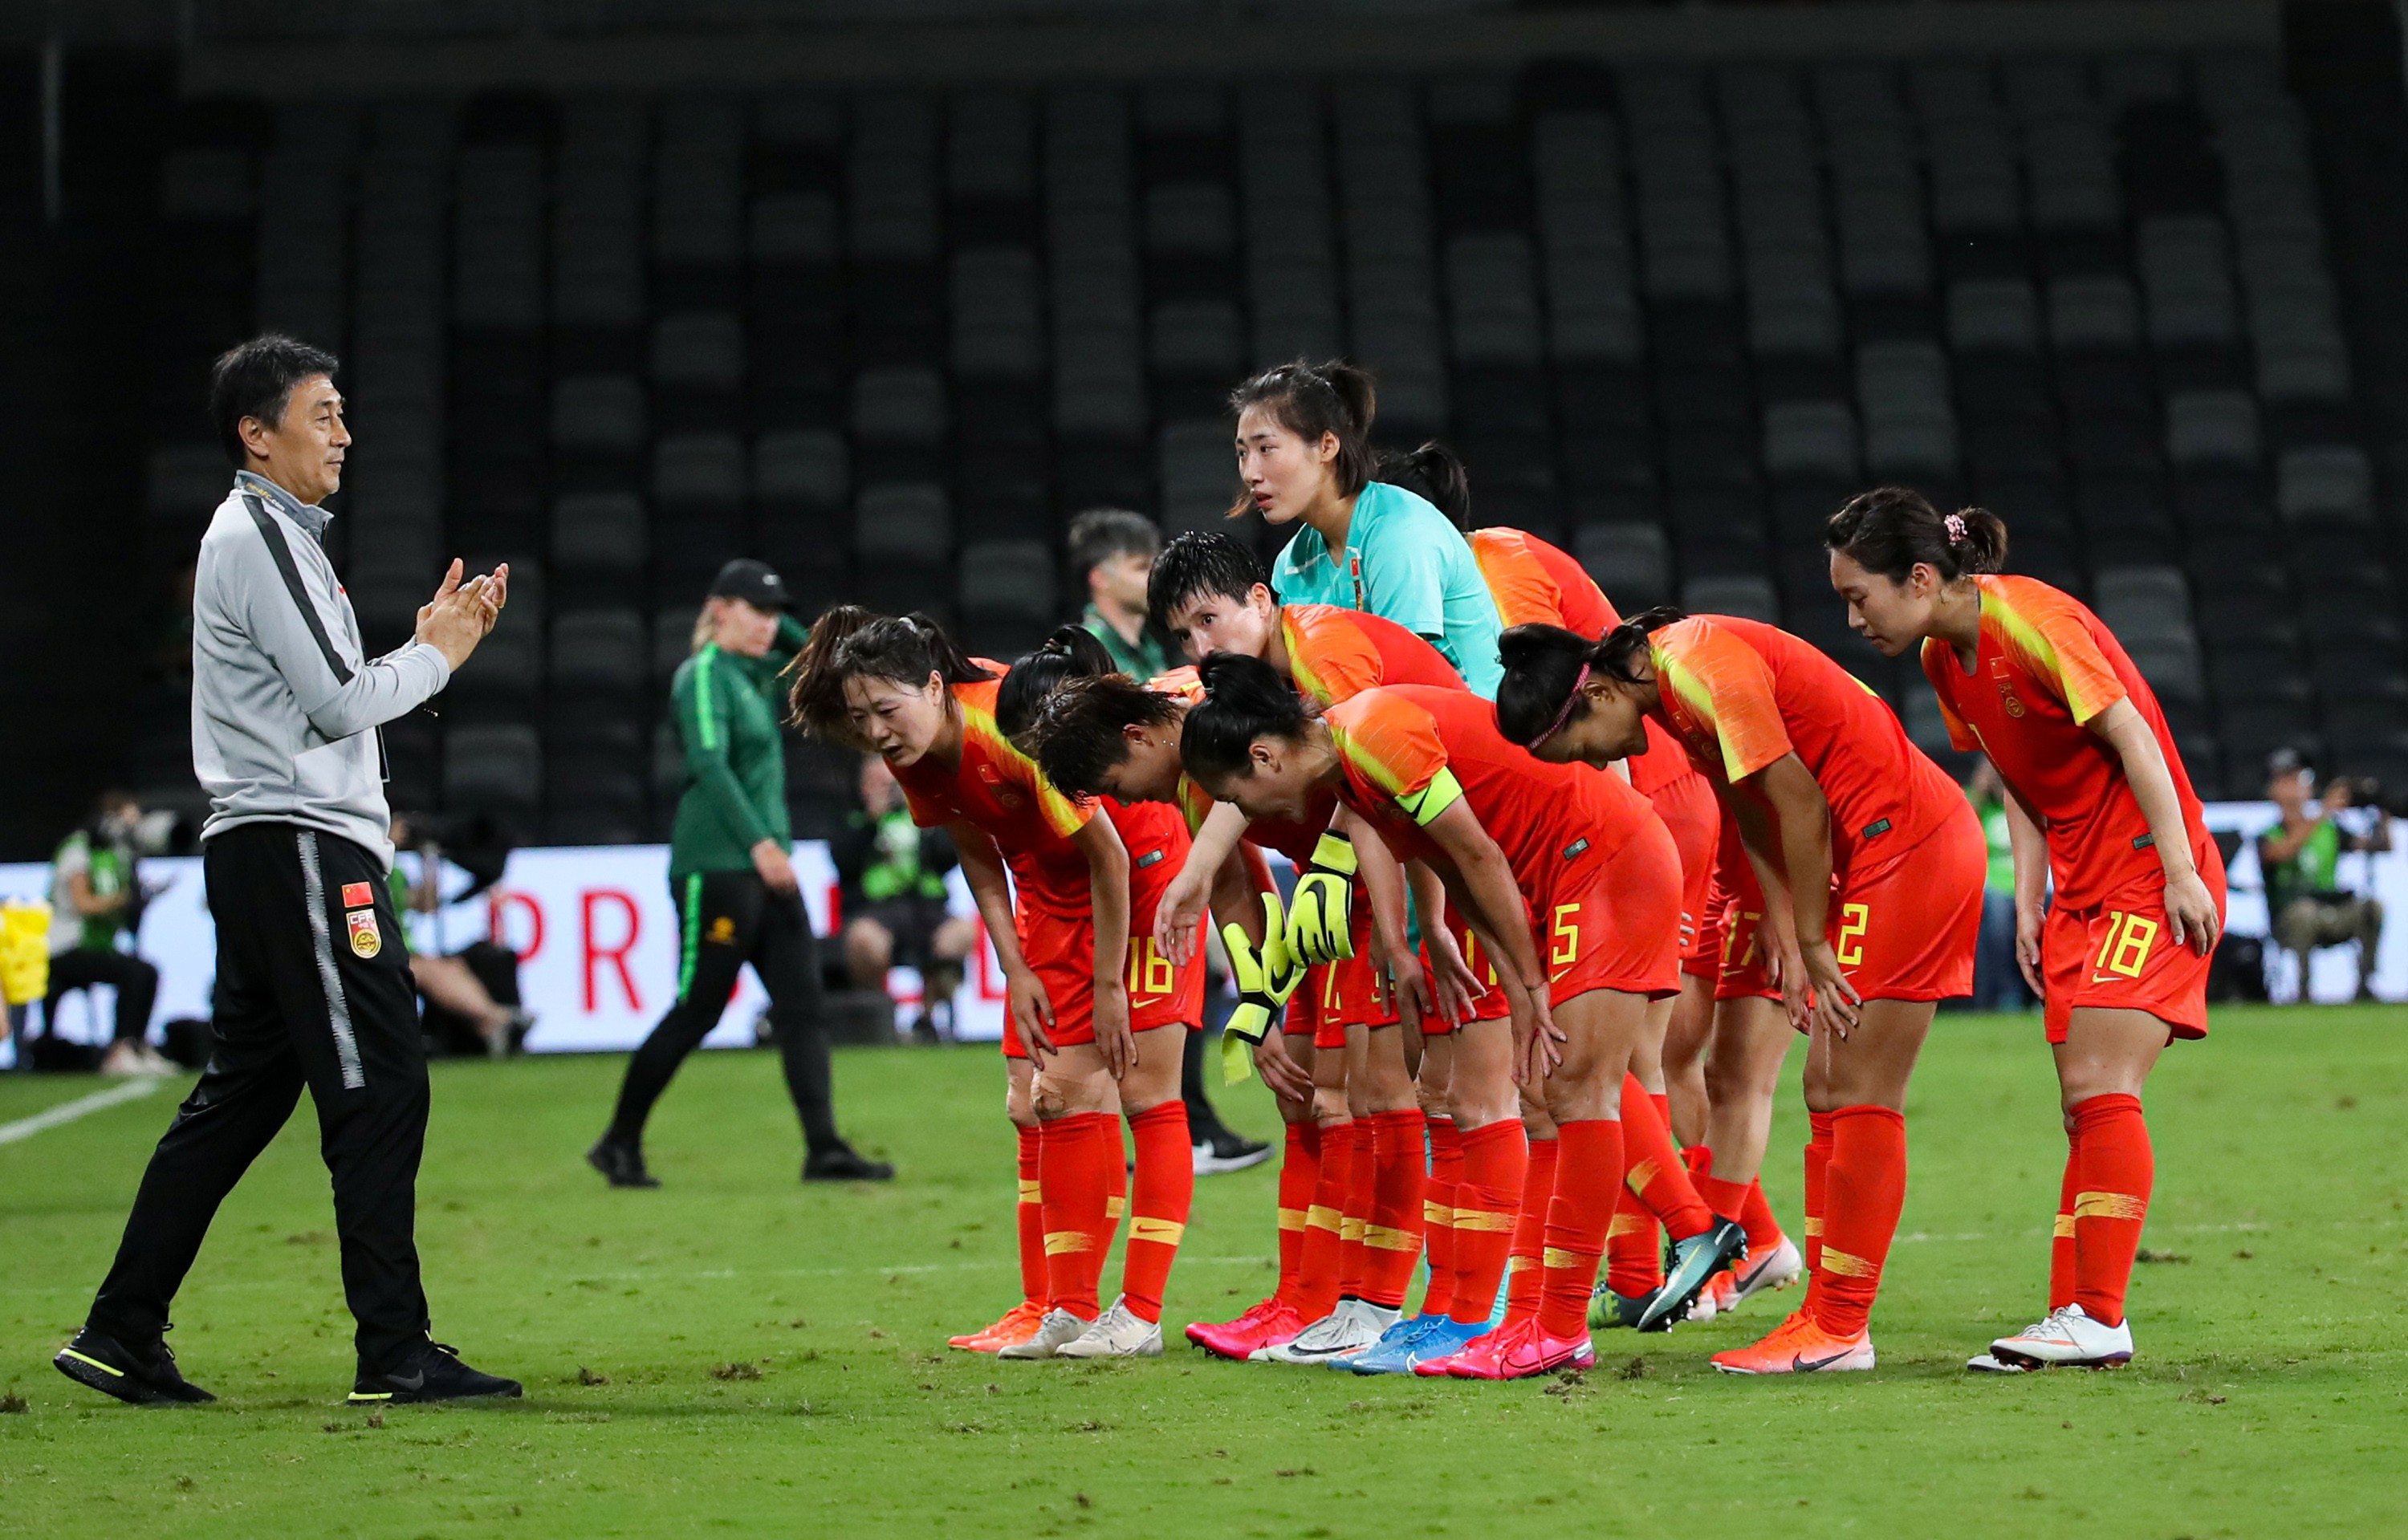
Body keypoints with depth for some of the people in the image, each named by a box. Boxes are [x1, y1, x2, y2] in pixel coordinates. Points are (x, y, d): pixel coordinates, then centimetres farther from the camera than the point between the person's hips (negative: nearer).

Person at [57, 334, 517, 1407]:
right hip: (300, 846, -11)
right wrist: (434, 655, -1)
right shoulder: (259, 536, -10)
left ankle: (122, 1336, 11)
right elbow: (336, 703, -16)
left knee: (239, 1095, 11)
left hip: (261, 856, 11)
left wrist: (432, 640, 12)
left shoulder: (278, 535, 22)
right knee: (380, 1087, -10)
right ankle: (396, 1354, -10)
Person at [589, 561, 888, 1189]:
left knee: (802, 1005, 0)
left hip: (767, 866, 8)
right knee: (696, 1011, -3)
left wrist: (780, 625, 11)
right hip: (716, 869, -8)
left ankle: (824, 1148, -4)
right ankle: (619, 1143, 9)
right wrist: (759, 843, -31)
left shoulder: (760, 673, 14)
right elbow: (710, 765, -22)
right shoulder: (705, 675, -10)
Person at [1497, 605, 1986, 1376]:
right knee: (1828, 1094, 9)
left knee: (1857, 1097, -8)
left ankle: (1840, 1329, -6)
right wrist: (1786, 932, 2)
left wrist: (1811, 942, -10)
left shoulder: (1703, 667, -20)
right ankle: (1827, 1315, 11)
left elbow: (1801, 802, -19)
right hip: (1870, 855, 10)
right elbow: (1747, 802, 11)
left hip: (1910, 843, -10)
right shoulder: (1671, 676, 9)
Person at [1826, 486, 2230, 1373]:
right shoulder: (1941, 658, 7)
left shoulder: (2031, 620, -19)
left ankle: (2100, 1320, -15)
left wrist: (2182, 874, -21)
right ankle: (2073, 1318, 5)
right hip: (2082, 889, 9)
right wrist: (2029, 902, 5)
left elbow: (2132, 736, -19)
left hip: (2151, 874, -9)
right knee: (2086, 1104, 5)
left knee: (2098, 1084, -15)